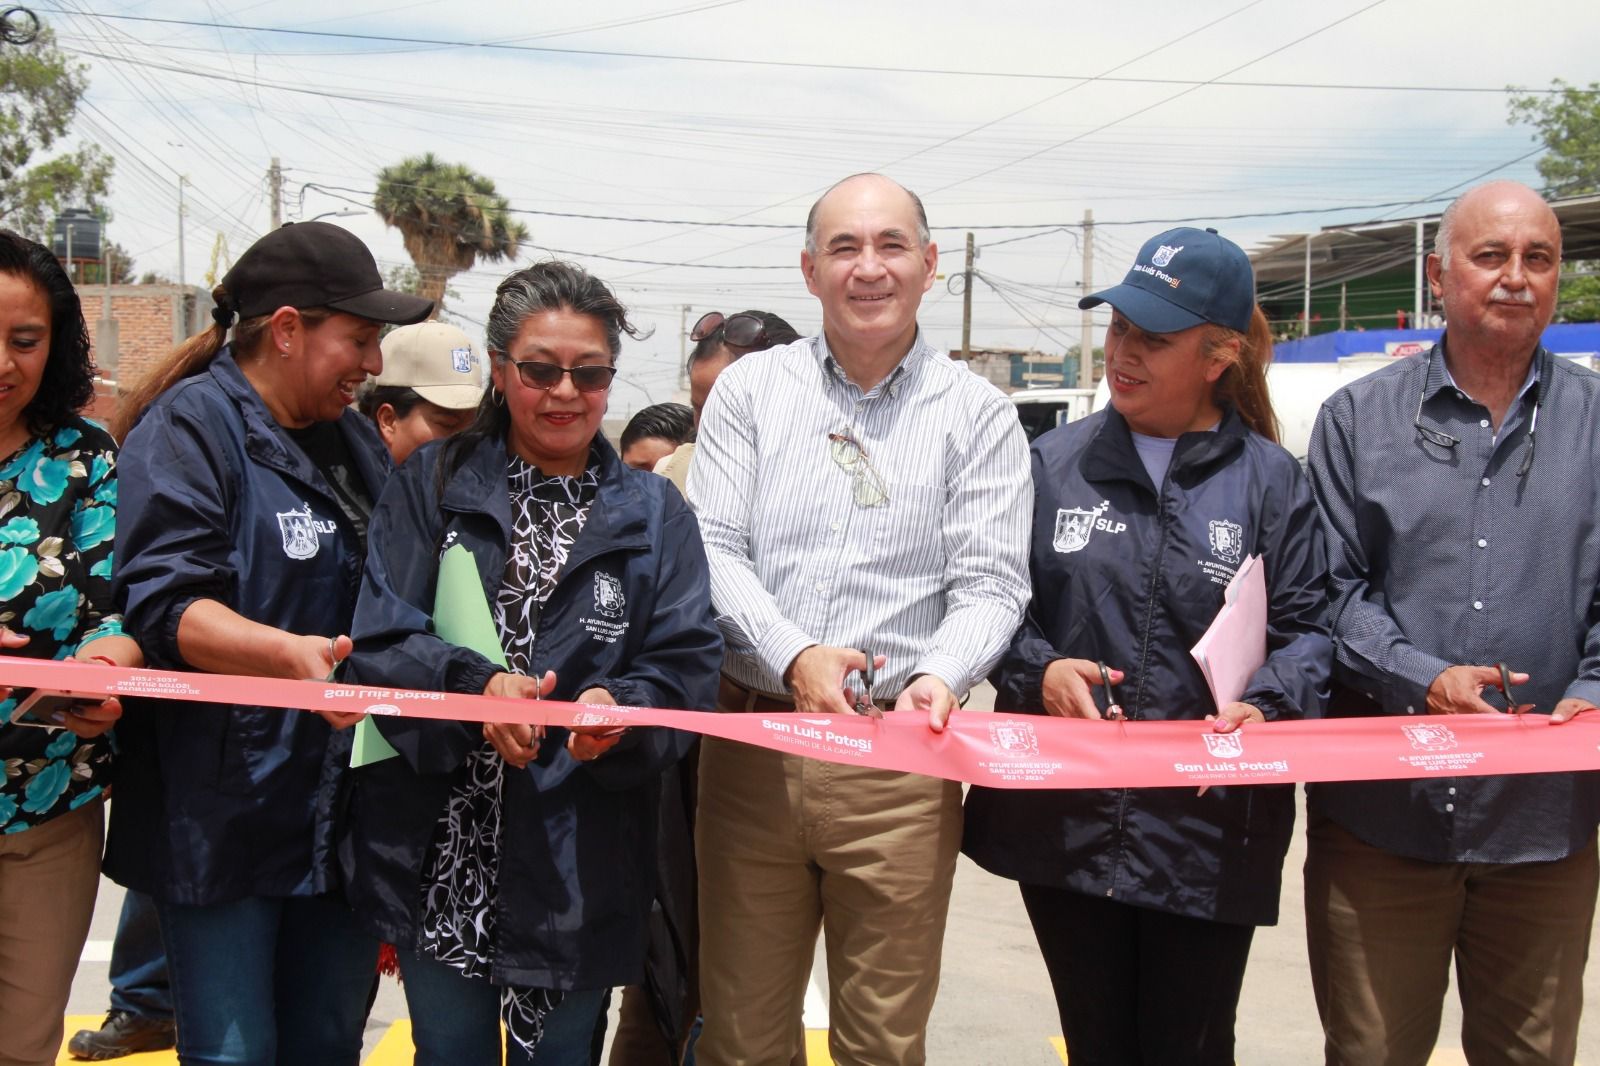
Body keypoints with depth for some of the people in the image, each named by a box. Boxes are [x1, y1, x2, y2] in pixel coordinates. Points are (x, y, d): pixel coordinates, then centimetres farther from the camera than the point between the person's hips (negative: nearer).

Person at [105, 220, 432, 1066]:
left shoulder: (353, 440, 14)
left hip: (341, 810, 7)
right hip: (226, 815, -7)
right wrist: (287, 652, -36)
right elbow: (166, 603, -21)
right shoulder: (191, 426, -8)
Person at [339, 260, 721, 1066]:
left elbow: (688, 668, -3)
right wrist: (474, 686, -24)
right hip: (441, 857, 0)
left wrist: (618, 706, -24)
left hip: (577, 867, 1)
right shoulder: (432, 487, 3)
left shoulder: (654, 515, 5)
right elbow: (381, 642, -6)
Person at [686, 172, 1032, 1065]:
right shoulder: (751, 390, 6)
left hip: (899, 758, -1)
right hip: (753, 745, 1)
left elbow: (990, 583, -2)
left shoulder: (978, 414, 4)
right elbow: (714, 548, -1)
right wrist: (795, 655, -17)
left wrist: (940, 676, -23)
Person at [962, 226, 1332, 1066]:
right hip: (1066, 816, 2)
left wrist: (1267, 705, -18)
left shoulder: (1272, 481, 2)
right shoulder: (1054, 462, 5)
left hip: (1209, 829, -1)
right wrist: (1037, 671, -12)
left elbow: (1305, 627, 1)